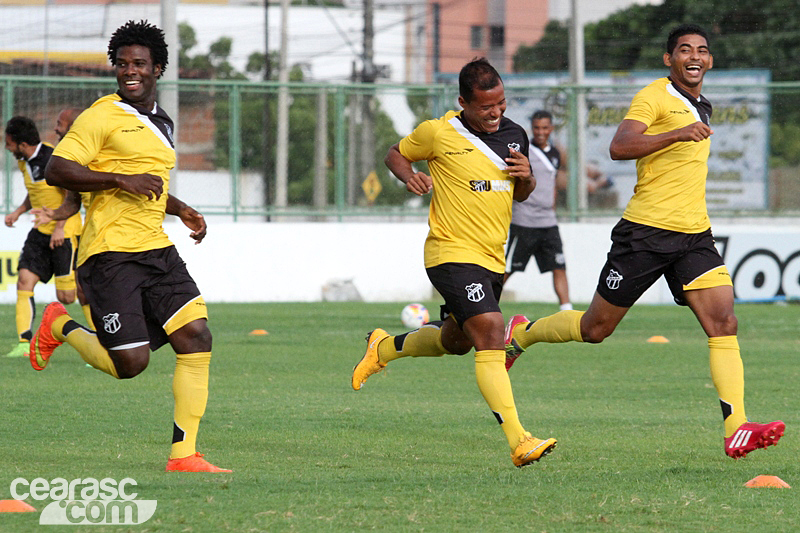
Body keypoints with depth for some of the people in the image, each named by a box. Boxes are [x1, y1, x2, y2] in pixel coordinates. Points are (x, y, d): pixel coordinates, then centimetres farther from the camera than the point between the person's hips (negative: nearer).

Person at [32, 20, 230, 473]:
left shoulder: (162, 124, 19)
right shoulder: (103, 117, -6)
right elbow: (57, 169, -16)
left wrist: (181, 210, 18)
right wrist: (122, 180, -22)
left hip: (157, 249, 7)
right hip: (110, 253, -7)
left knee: (197, 336, -9)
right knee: (130, 363, -10)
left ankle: (184, 453, -5)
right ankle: (61, 327, 20)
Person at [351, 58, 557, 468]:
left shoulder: (515, 135, 6)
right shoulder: (438, 133, -8)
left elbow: (520, 195, 19)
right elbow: (396, 154, 9)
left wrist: (526, 177, -4)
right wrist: (410, 176, -12)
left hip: (493, 259, 7)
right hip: (452, 253, -7)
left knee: (457, 340, 22)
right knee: (490, 332, -23)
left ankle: (384, 347, 50)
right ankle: (518, 441, -30)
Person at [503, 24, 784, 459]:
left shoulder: (701, 108, 18)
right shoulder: (654, 97, -9)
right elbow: (619, 147, -25)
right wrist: (677, 134, -33)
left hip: (694, 235, 7)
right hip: (646, 232, -7)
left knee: (723, 321, -13)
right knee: (595, 329, 4)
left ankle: (736, 429, -21)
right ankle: (521, 335, 32)